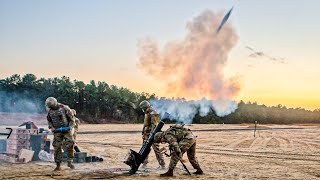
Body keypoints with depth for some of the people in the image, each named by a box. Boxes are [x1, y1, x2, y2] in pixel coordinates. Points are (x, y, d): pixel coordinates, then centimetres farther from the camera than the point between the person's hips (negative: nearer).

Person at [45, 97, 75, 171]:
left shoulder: (64, 108, -10)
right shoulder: (50, 111, 3)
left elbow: (72, 118, -3)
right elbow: (49, 120, 17)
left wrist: (70, 126, -12)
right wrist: (51, 127, 0)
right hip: (57, 131, 3)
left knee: (70, 145, -14)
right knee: (57, 148, -1)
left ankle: (69, 162, 0)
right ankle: (58, 165, 7)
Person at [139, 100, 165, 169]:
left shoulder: (153, 114, -15)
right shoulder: (146, 114, 15)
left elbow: (154, 125, -22)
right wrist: (143, 133, 22)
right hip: (146, 134, 9)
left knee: (156, 149, -9)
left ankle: (162, 164, -6)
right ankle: (144, 163, 19)